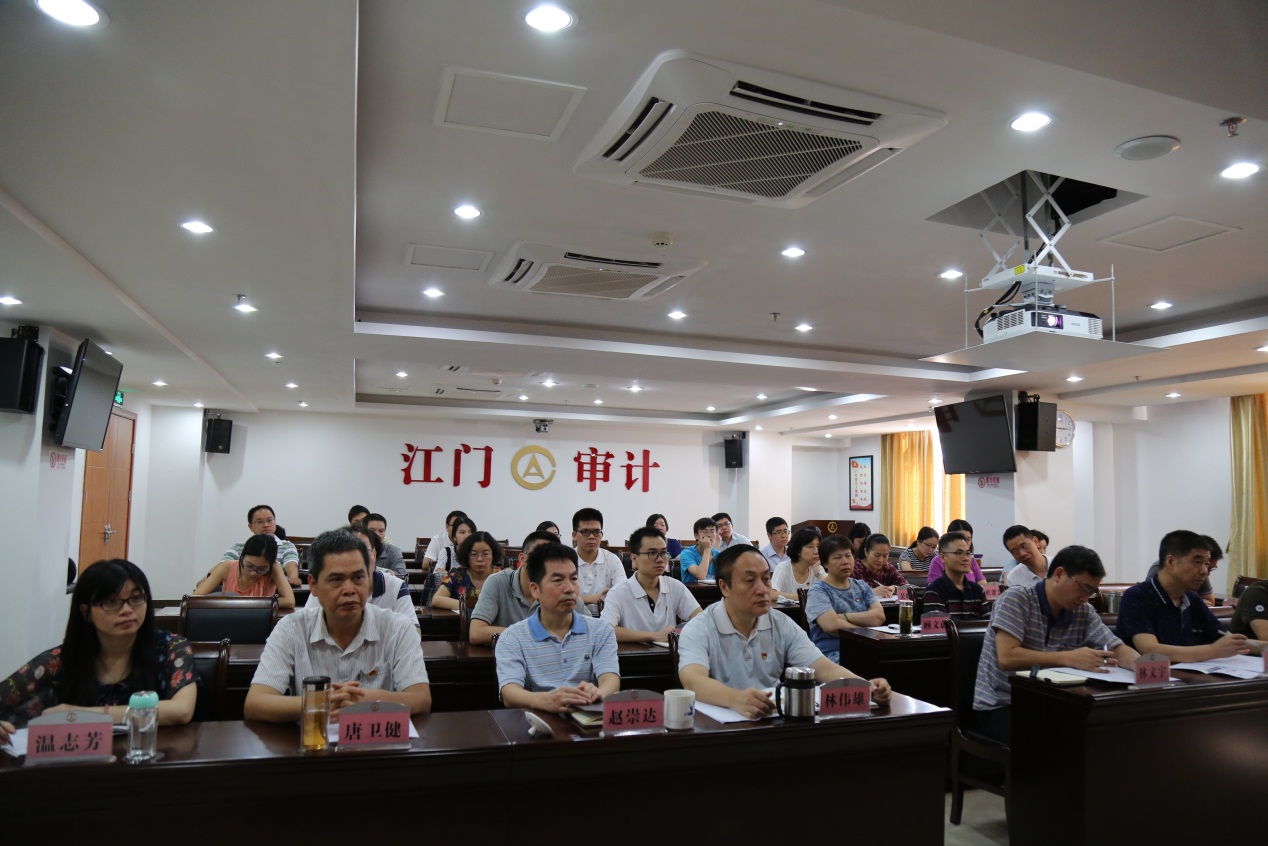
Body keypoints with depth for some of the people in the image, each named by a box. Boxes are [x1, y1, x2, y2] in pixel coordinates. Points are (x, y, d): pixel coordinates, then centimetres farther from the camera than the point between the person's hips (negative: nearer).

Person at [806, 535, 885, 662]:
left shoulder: (862, 586, 19)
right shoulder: (818, 591, 0)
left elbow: (879, 616, 1)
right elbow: (832, 625, -17)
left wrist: (845, 617, -9)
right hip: (833, 654, -6)